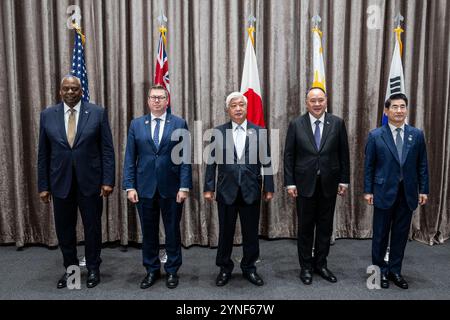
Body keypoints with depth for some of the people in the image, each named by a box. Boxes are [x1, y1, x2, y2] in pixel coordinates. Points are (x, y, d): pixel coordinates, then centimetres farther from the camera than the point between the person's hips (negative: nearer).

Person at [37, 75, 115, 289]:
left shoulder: (97, 113, -2)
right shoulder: (47, 115, 4)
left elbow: (107, 149, -3)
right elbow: (43, 154, 6)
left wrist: (108, 180, -9)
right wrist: (43, 185, 3)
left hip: (90, 181, -2)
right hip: (60, 182, 2)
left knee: (92, 227, 8)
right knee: (64, 229, 11)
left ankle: (93, 269, 26)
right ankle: (70, 269, 30)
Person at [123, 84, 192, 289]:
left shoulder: (179, 124, 0)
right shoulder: (136, 124, 6)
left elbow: (186, 157, -3)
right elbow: (130, 158, 4)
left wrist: (185, 186, -9)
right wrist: (129, 186, -3)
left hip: (171, 187, -1)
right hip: (145, 187, 2)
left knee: (172, 231, 10)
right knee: (148, 232, 12)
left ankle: (172, 271, 26)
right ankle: (152, 270, 28)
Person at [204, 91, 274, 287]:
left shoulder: (258, 132, 2)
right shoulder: (218, 132, 1)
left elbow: (266, 162, 2)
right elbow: (212, 162, 1)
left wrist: (269, 188, 1)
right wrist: (208, 188, -2)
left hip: (251, 191, 1)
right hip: (226, 191, 0)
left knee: (251, 232, 10)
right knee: (225, 232, 11)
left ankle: (249, 268, 29)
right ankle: (225, 269, 29)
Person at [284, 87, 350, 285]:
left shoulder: (337, 123, 1)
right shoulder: (296, 124, -2)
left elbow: (343, 154, 4)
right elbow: (289, 155, -2)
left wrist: (344, 180, 2)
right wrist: (290, 182, -6)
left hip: (329, 183, 2)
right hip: (305, 183, -1)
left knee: (325, 226, 11)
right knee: (305, 226, 8)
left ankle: (320, 264, 27)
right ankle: (306, 266, 22)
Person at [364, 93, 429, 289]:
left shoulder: (417, 135, 4)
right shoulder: (375, 135, -3)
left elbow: (422, 165, 7)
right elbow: (368, 165, -2)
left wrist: (423, 190, 4)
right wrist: (368, 190, -5)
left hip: (408, 193, 2)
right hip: (384, 192, -2)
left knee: (401, 234, 10)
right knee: (381, 234, 7)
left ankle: (395, 270, 25)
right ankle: (380, 270, 23)